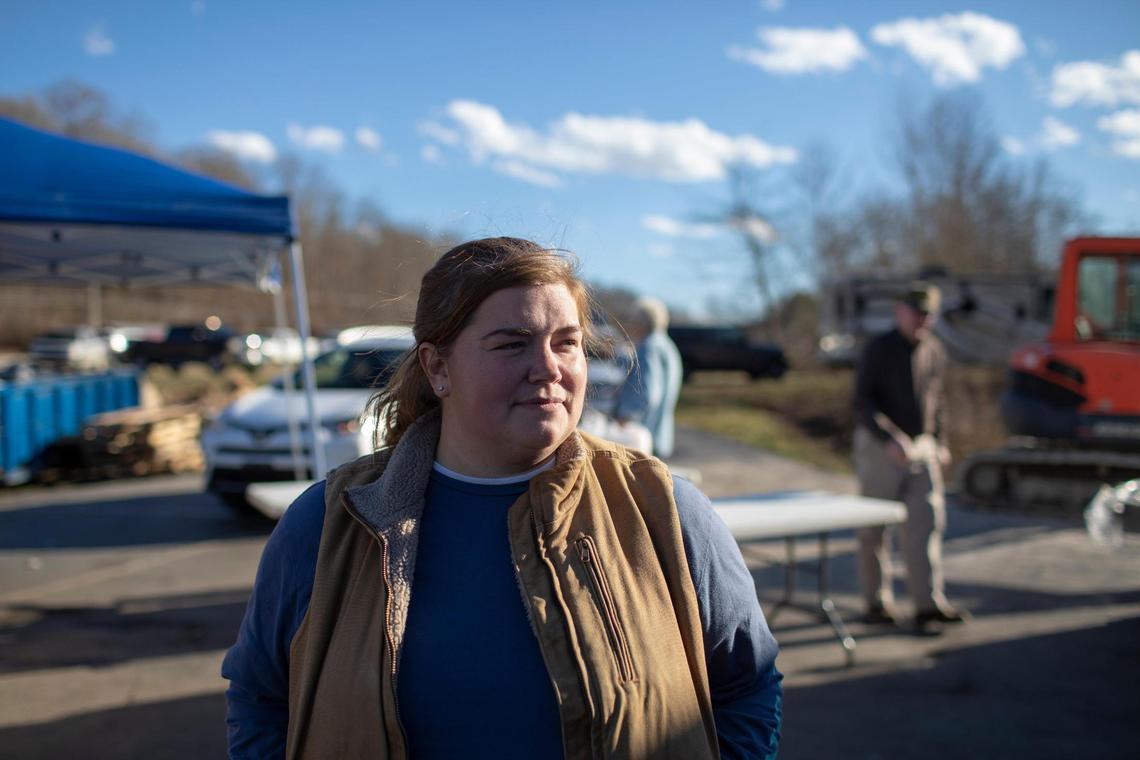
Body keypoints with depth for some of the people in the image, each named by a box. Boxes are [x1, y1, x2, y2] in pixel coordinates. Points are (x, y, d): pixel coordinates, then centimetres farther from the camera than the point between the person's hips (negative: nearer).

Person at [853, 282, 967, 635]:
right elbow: (862, 401, -14)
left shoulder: (935, 351, 10)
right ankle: (877, 602, 14)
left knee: (926, 521, -7)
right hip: (878, 447, -4)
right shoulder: (879, 349, -8)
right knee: (874, 529, 3)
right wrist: (891, 440, -24)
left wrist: (939, 442, 17)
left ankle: (929, 603, -8)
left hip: (921, 447, 5)